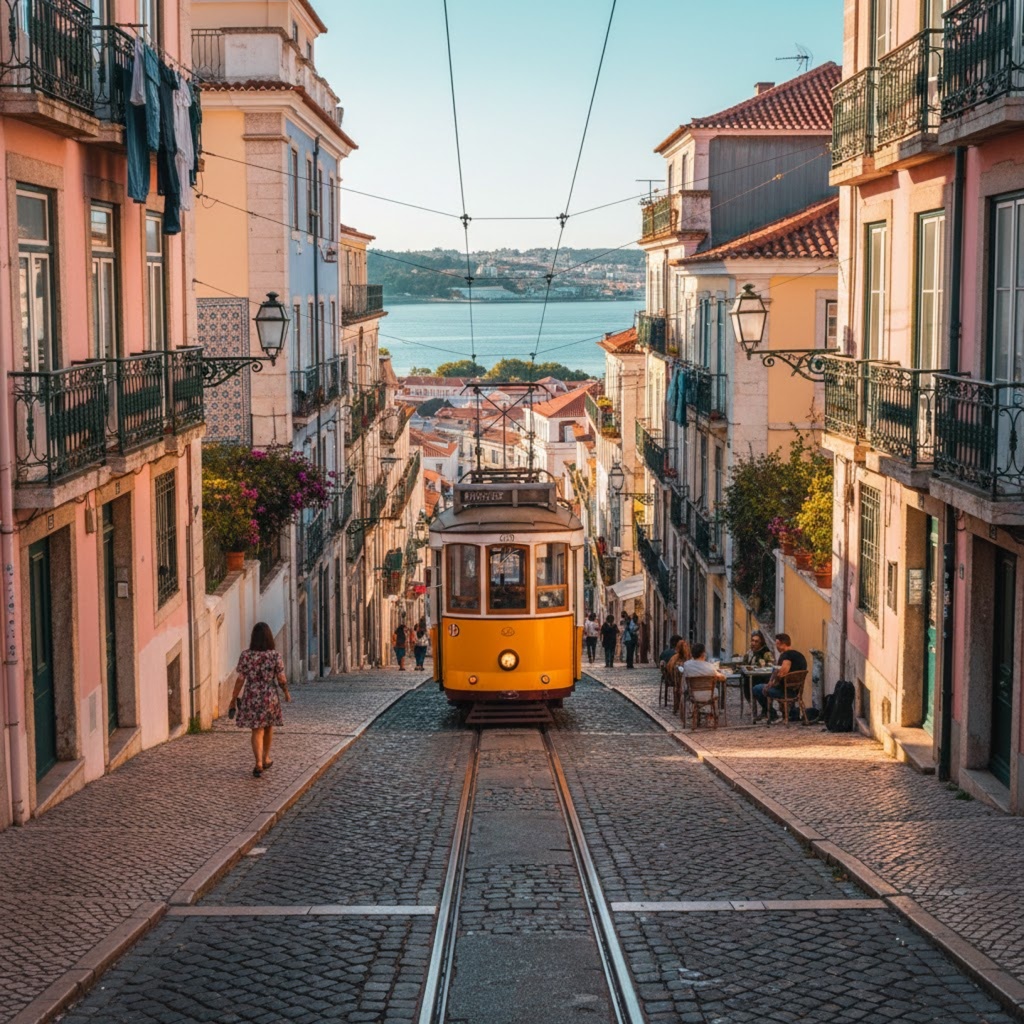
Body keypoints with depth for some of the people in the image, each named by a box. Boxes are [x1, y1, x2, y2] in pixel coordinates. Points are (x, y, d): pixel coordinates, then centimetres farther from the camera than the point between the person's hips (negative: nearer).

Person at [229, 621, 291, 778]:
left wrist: (233, 699, 2)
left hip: (251, 698, 0)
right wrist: (286, 693, 13)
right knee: (268, 727, 22)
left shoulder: (245, 656, -8)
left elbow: (240, 679, -7)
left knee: (257, 731, 6)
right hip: (270, 697, 0)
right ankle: (266, 758, 36)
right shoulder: (275, 656, -10)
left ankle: (259, 763, -9)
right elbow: (281, 679, -5)